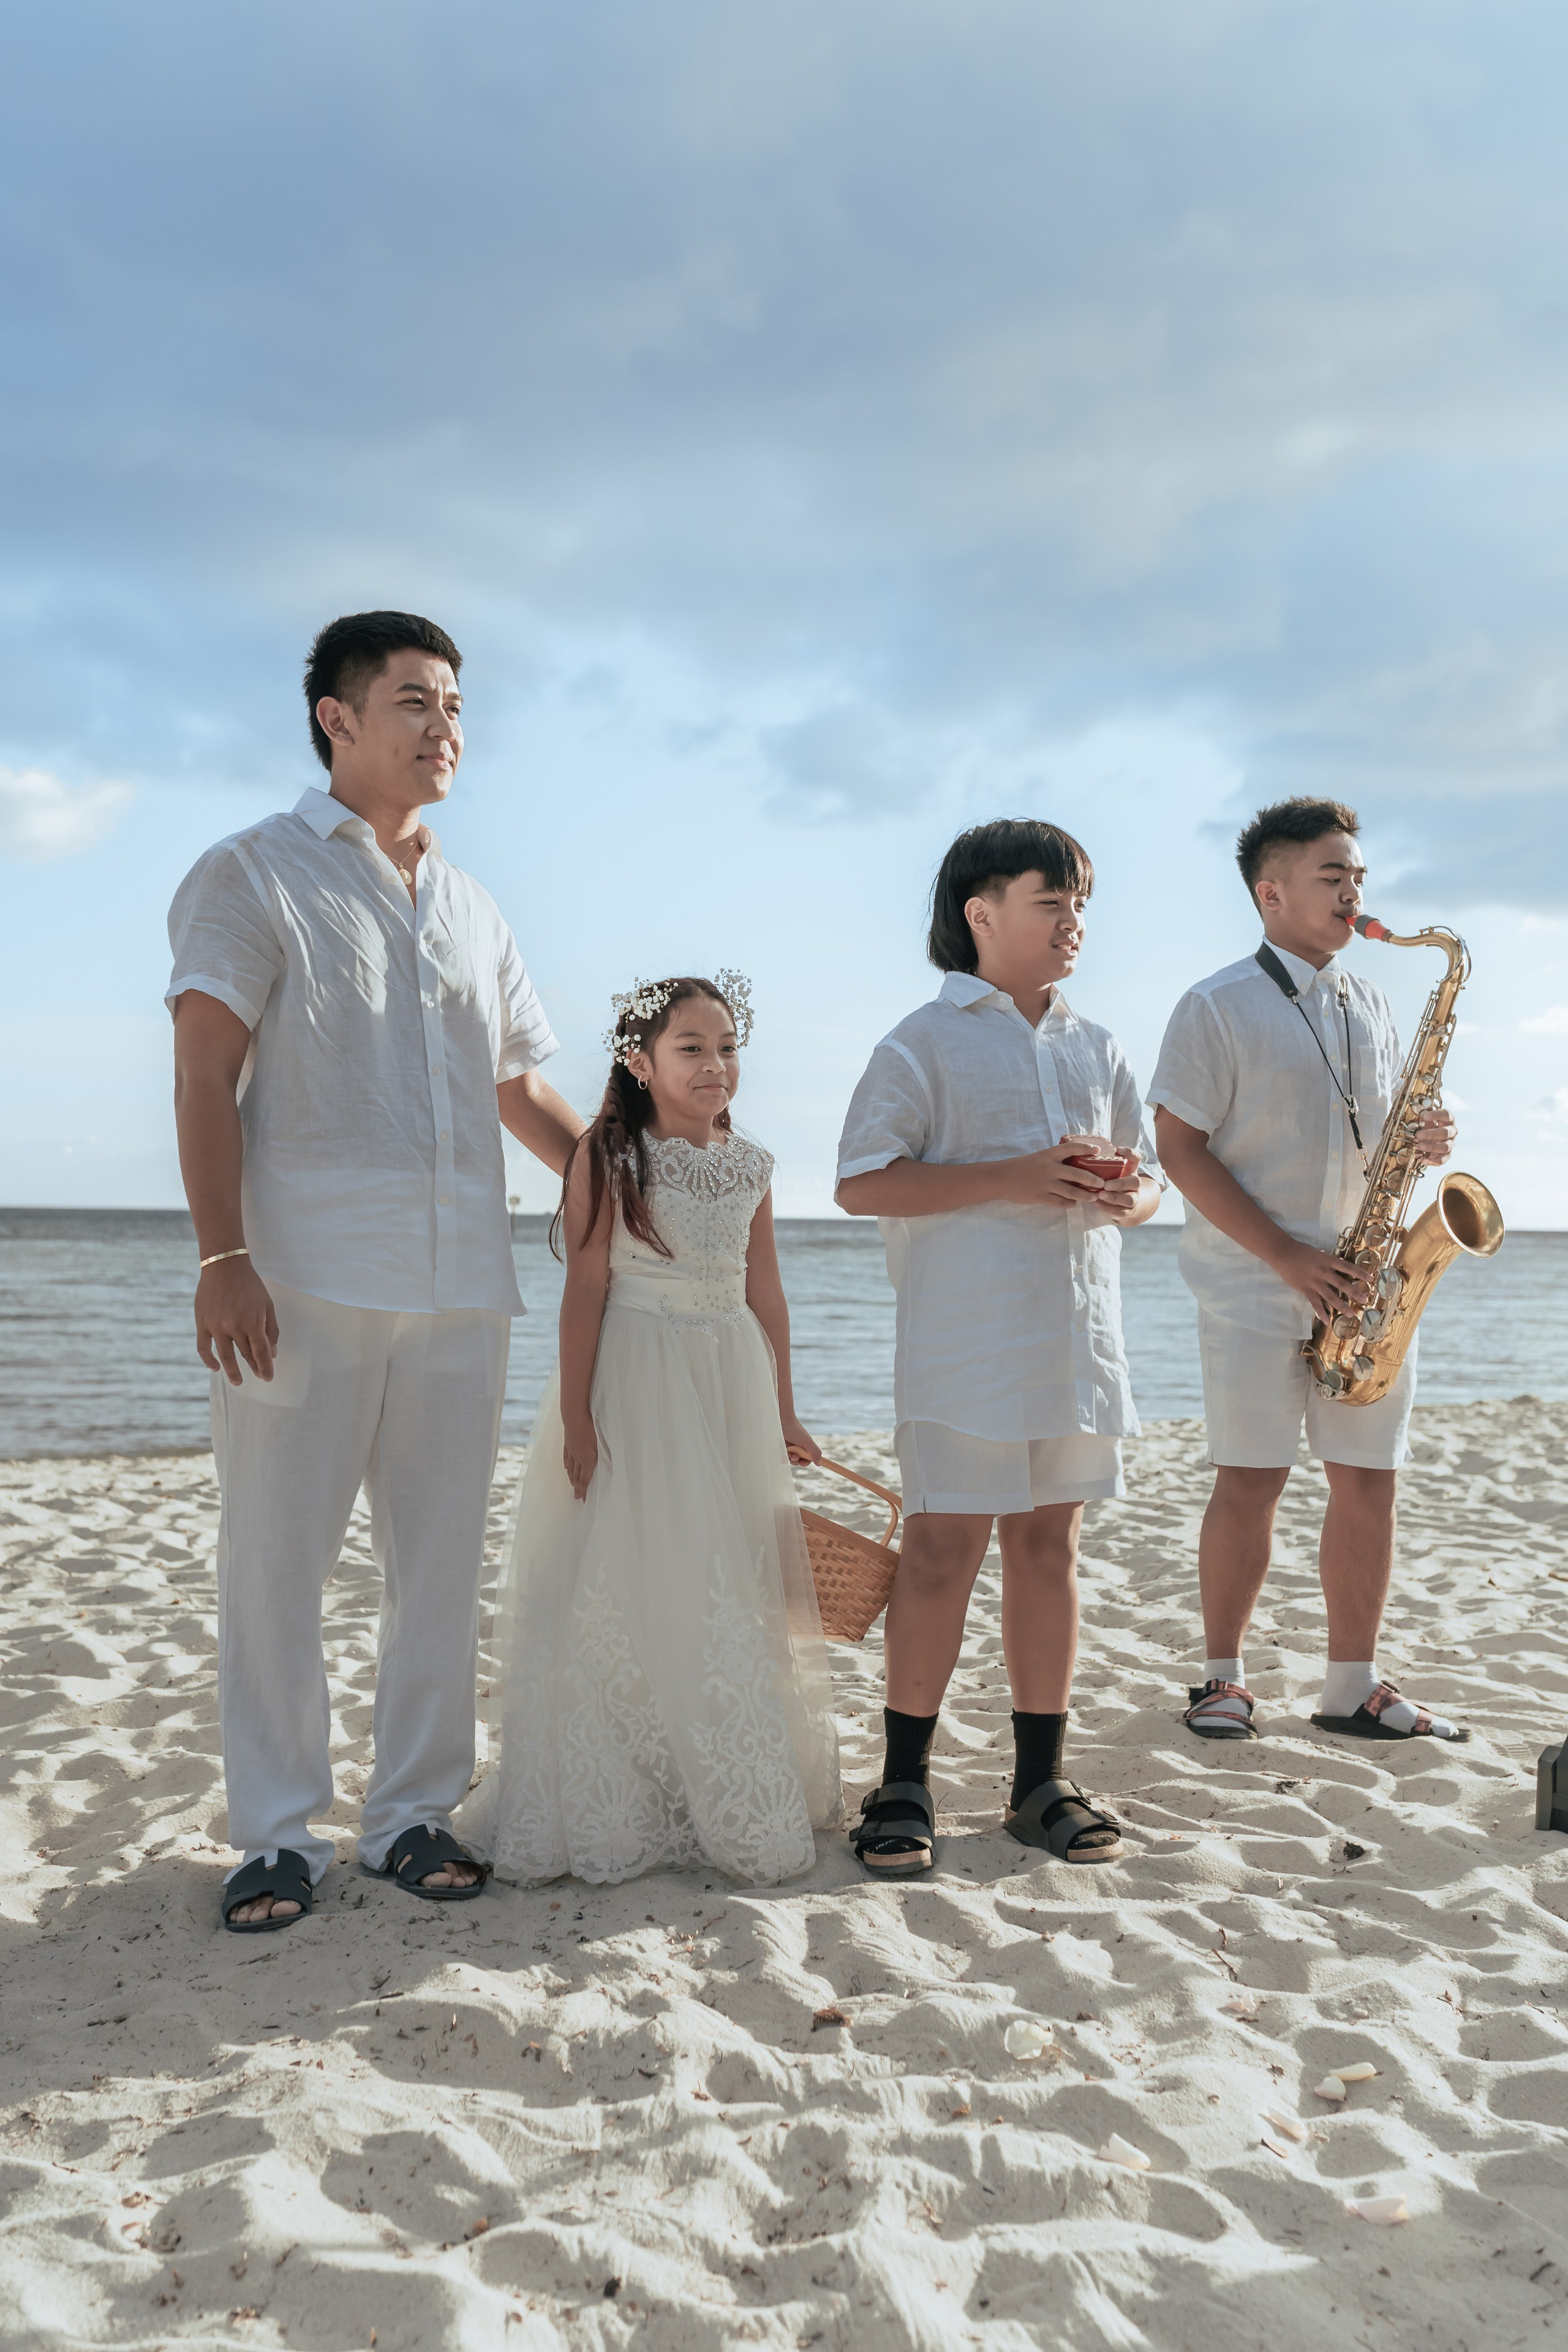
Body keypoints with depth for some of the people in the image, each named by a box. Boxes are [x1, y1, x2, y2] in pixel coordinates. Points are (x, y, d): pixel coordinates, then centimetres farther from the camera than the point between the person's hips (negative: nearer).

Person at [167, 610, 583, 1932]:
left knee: (441, 1557, 8)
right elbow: (204, 1080, -5)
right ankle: (280, 1832, 15)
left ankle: (415, 1812, 21)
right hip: (306, 1278, -5)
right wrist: (223, 1259, -15)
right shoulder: (257, 874, 4)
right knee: (278, 1557, 2)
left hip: (462, 1285, 5)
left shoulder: (473, 909, 19)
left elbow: (522, 1090, 25)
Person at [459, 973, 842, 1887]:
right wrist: (576, 1416, -12)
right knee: (625, 1586, 0)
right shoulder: (607, 1155, -8)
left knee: (733, 1587, 11)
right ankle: (612, 1809, 15)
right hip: (634, 1379, -5)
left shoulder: (750, 1165, 7)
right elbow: (586, 1290, -10)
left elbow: (766, 1294, 12)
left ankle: (739, 1801, 26)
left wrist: (784, 1416, 15)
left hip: (731, 1382, 5)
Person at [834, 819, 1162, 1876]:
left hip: (1077, 1336, 6)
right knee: (944, 1548, -3)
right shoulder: (928, 1041, -2)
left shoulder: (1099, 1050, 16)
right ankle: (906, 1781, 11)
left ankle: (1041, 1778, 20)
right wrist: (1010, 1178, -17)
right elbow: (862, 1183, -10)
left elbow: (1148, 1179, 20)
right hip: (964, 1343, -5)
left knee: (1050, 1542, 10)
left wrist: (1126, 1193, -6)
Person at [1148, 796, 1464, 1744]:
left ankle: (1355, 1686, 17)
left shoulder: (1372, 1006, 14)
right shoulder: (1217, 1007, -5)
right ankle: (1223, 1678, 13)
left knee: (1370, 1480, 5)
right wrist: (1289, 1257, -15)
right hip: (1256, 1285, -5)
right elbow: (1181, 1147, -10)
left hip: (1363, 1284, 6)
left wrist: (1422, 1141, -4)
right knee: (1251, 1483, -2)